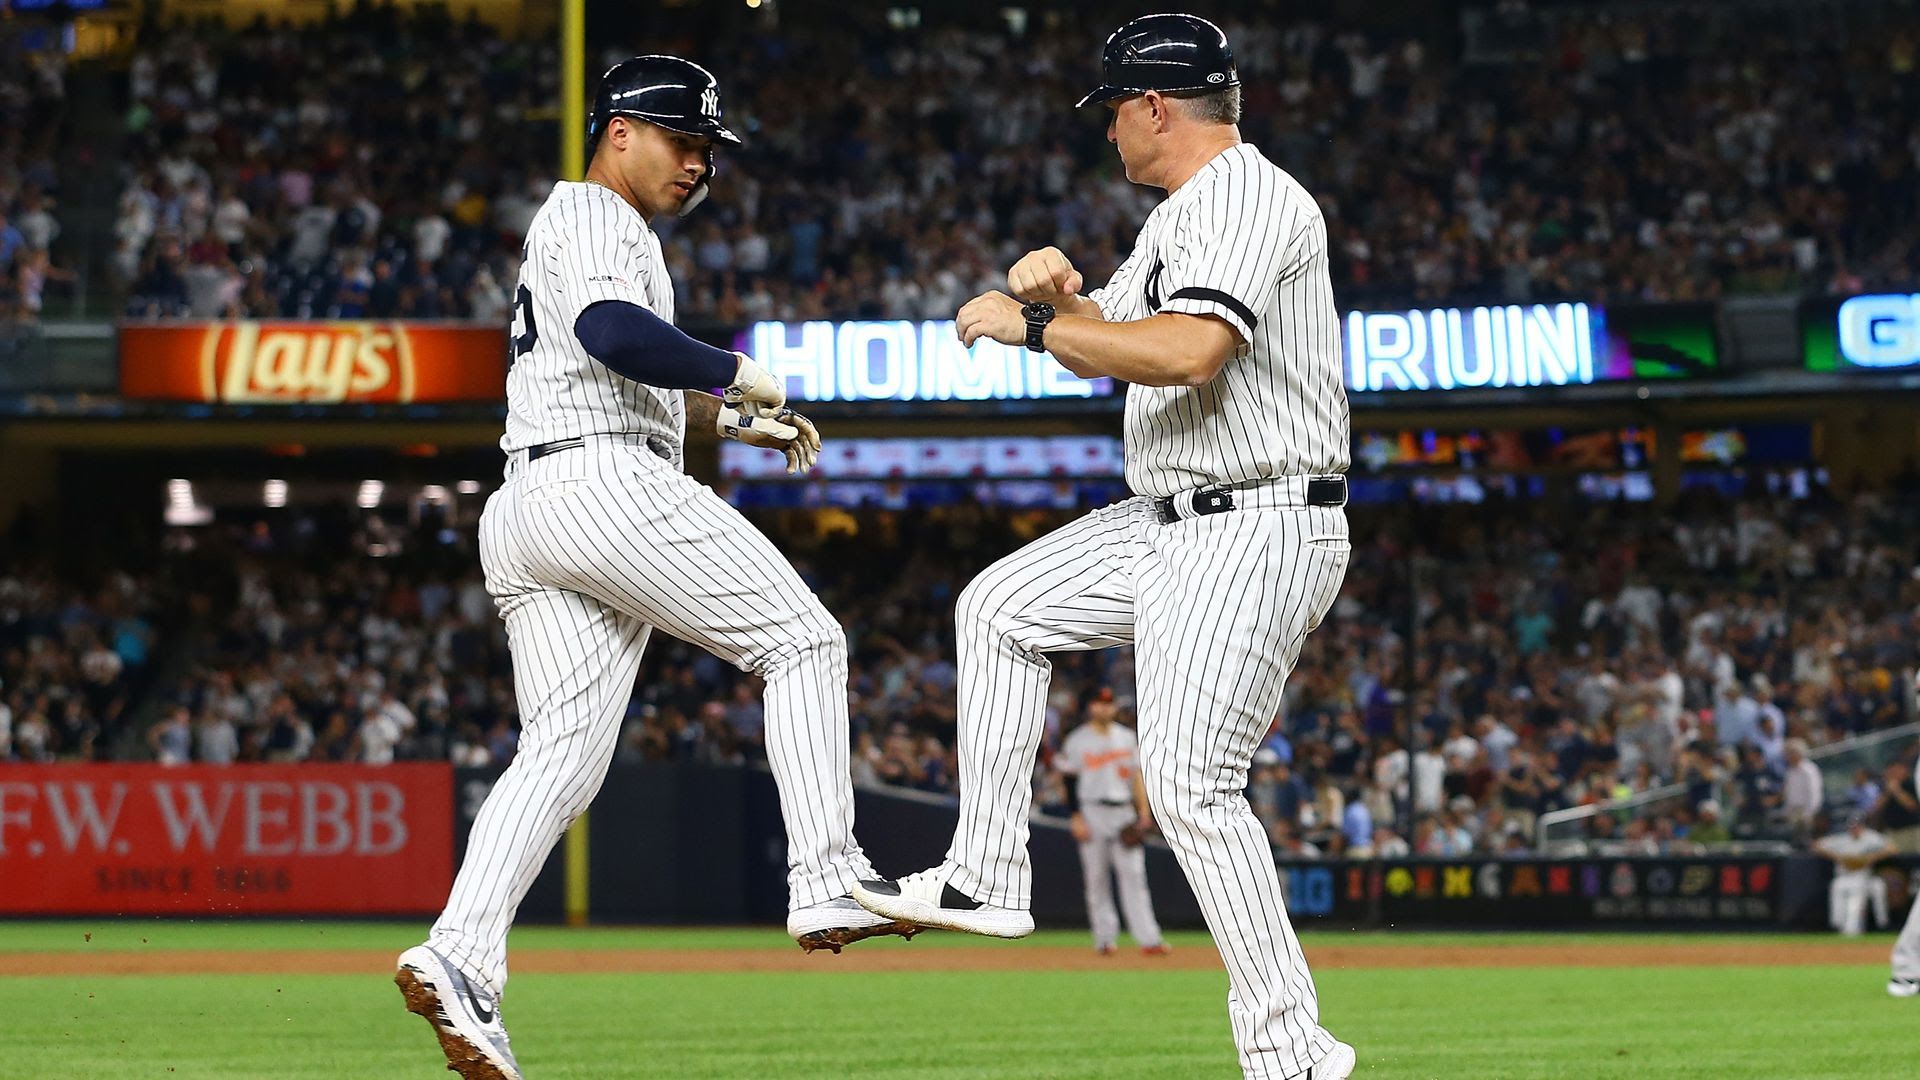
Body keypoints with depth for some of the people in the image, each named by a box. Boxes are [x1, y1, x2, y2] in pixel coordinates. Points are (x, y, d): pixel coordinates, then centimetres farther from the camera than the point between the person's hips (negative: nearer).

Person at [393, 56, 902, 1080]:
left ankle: (460, 955, -19)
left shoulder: (583, 229, 32)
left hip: (519, 516, 10)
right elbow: (611, 332, -21)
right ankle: (827, 885, -11)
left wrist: (730, 417, 36)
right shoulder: (590, 212, -1)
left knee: (561, 753, -1)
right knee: (801, 640, -2)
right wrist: (742, 376, -12)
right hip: (606, 485, -10)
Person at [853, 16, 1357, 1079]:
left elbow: (1188, 352, -31)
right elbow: (1106, 345, 27)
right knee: (1000, 609, 16)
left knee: (1190, 785, -15)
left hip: (1257, 536, -11)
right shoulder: (1179, 218, 18)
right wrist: (1060, 297, 4)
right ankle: (987, 876, 18)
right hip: (1169, 525, 11)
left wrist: (1028, 324, -22)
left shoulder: (1248, 197, -16)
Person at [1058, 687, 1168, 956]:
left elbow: (1136, 776, 13)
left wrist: (1144, 812, 4)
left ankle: (1148, 938, -13)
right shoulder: (1077, 740, 2)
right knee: (1096, 878, 0)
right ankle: (1104, 938, 6)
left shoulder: (1127, 737, 13)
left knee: (1133, 875, -6)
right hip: (1092, 811, -2)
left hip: (1123, 811, 2)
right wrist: (1077, 818, -9)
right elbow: (1070, 782, -1)